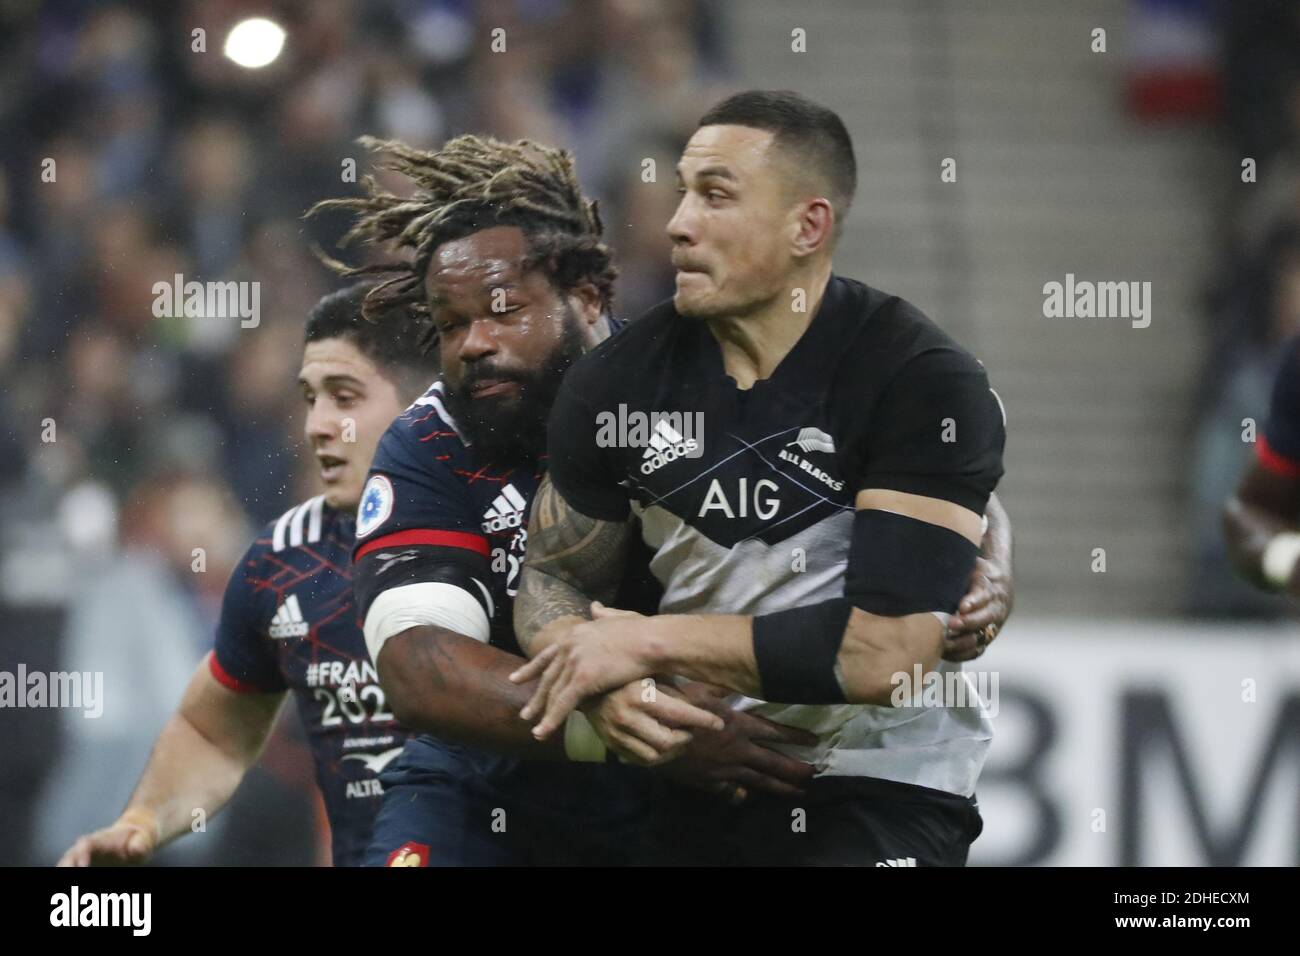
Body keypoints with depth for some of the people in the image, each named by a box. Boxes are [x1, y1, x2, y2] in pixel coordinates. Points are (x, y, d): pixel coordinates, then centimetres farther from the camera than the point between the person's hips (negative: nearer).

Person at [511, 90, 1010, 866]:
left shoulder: (925, 385, -14)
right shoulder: (619, 379, 1)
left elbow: (886, 649, -22)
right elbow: (554, 579, 11)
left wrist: (650, 643, -16)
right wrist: (605, 691, -13)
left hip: (883, 784, -6)